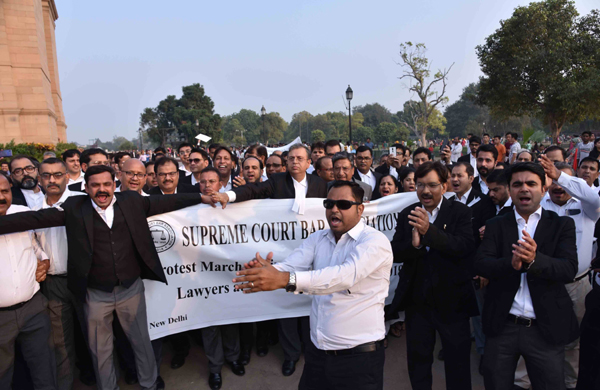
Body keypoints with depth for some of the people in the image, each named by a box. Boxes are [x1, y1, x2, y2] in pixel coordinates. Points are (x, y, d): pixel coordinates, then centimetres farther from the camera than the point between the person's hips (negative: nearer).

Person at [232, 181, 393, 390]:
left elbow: (346, 275, -33)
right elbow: (290, 266, -10)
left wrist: (285, 279, -43)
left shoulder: (375, 241, -15)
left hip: (359, 356, -5)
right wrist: (266, 271, -34)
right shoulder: (317, 238, 5)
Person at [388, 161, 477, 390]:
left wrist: (429, 229, -37)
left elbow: (465, 246, -23)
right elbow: (395, 252, -6)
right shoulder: (407, 215, 1)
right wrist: (413, 244, -27)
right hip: (417, 300, 3)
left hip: (451, 300, -2)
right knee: (417, 359, 19)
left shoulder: (460, 212, -7)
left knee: (458, 362, 13)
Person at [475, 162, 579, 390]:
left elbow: (569, 269, -13)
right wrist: (511, 263, -30)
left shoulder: (562, 225, 1)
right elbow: (481, 264, -11)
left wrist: (534, 260, -33)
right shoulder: (496, 226, 3)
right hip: (502, 327, 1)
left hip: (546, 329, -1)